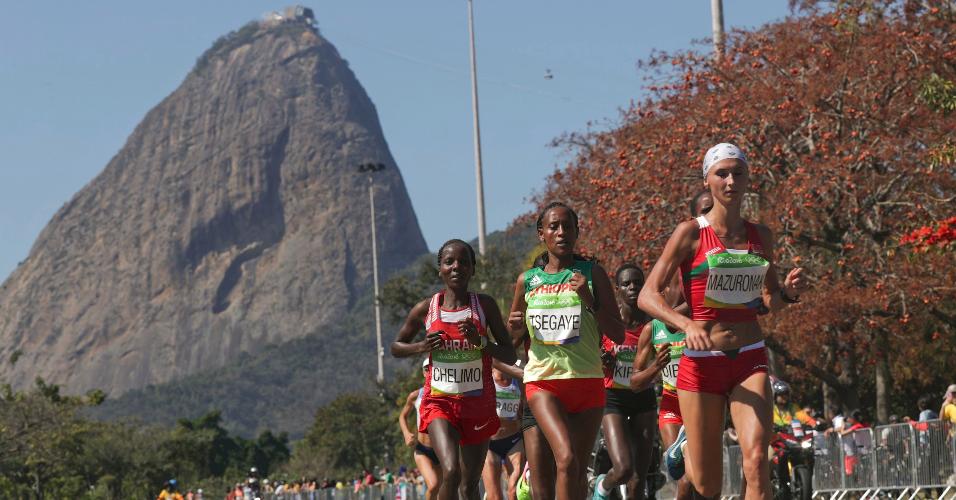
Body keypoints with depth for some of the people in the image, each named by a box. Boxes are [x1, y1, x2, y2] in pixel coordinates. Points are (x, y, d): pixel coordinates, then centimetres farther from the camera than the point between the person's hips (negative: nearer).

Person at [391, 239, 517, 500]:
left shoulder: (485, 305, -1)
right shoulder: (426, 309, -1)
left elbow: (509, 357, 0)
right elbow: (396, 347, 13)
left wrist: (480, 341, -17)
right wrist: (421, 347, -8)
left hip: (478, 402, 2)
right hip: (439, 401, -2)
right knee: (451, 472, -24)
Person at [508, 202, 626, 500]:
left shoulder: (592, 274, 4)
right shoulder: (527, 281, 7)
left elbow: (618, 335, 0)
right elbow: (512, 336, 21)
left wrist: (589, 299, -12)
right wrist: (515, 326, -2)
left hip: (587, 382, 1)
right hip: (543, 382, -1)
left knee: (579, 469, 4)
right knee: (566, 458, -22)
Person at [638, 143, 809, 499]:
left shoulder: (760, 236, 9)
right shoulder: (691, 233, -4)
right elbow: (647, 296, -10)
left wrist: (789, 292, -3)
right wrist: (686, 324, -27)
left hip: (750, 361, 3)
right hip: (702, 362, -2)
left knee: (756, 459, -21)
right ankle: (685, 447, 42)